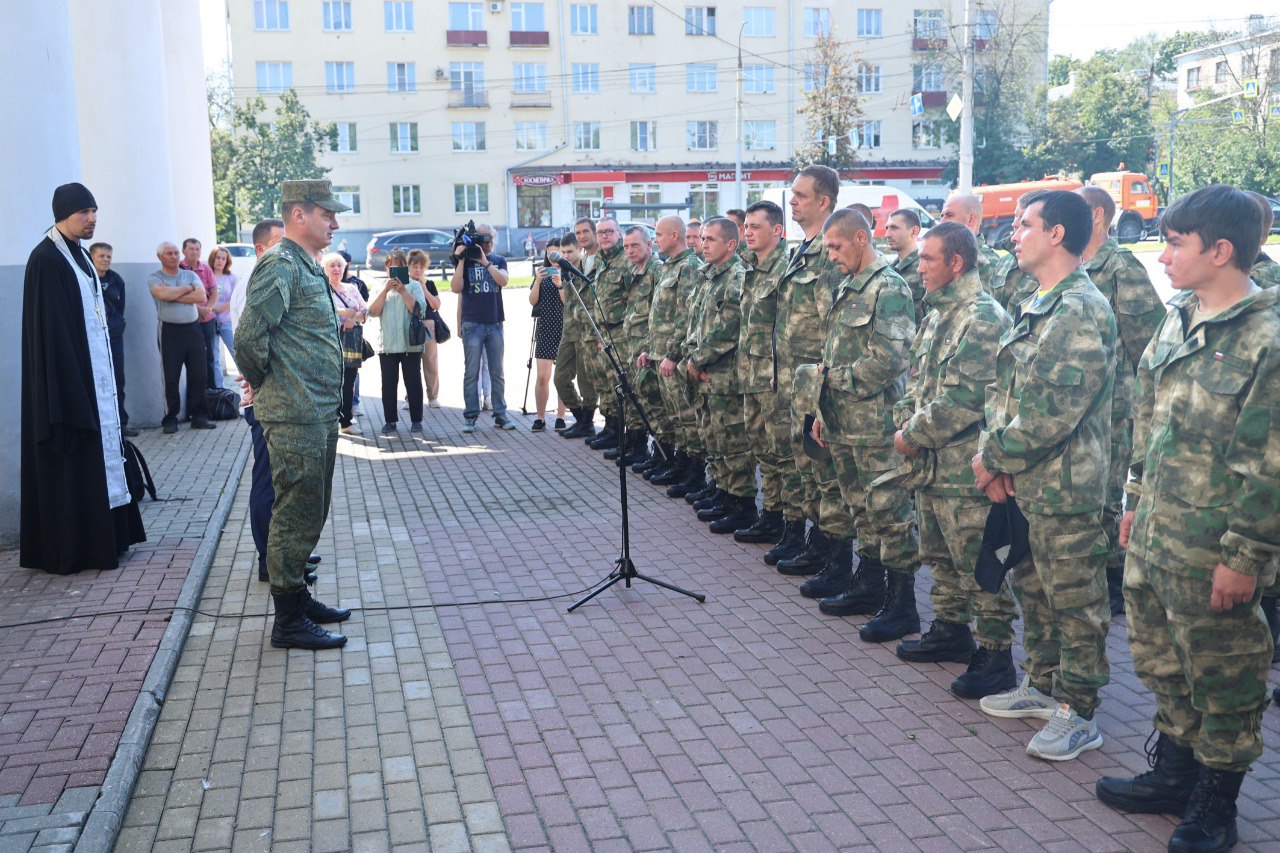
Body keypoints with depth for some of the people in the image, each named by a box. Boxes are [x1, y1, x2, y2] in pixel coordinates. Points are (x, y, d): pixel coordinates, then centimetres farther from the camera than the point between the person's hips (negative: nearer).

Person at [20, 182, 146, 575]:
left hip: (95, 374, 9)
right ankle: (71, 548, 5)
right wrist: (69, 390, -22)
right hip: (68, 379, -9)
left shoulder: (79, 255, 13)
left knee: (100, 452, 13)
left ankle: (103, 537, 22)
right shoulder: (46, 259, -14)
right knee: (73, 463, -4)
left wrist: (105, 375, 16)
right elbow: (51, 329, -19)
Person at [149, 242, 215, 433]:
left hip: (193, 328, 3)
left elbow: (202, 297, -5)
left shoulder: (190, 275, 12)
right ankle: (170, 419, 8)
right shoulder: (155, 278, 3)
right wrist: (187, 289, -4)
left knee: (199, 374, 4)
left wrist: (174, 296, -9)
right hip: (170, 330, -3)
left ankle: (199, 415, 13)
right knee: (171, 377, 0)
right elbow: (163, 294, -19)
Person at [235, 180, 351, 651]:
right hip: (295, 416, -10)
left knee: (310, 512, 17)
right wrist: (263, 380, -9)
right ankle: (288, 621, 6)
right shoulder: (279, 265, -15)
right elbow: (249, 335, -25)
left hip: (319, 413, 10)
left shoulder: (307, 267, 17)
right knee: (296, 515, -3)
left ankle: (298, 598, 30)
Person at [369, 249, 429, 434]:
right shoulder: (381, 288, 13)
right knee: (388, 383, 3)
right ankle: (390, 421, 9)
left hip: (410, 344, -2)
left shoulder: (414, 285, 5)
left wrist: (402, 291, -14)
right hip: (387, 345, 2)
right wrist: (385, 290, -9)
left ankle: (416, 420, 8)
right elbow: (373, 311, -1)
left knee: (413, 381, 1)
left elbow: (419, 309, -9)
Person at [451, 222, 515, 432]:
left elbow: (503, 280, -9)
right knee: (471, 373, -2)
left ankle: (500, 415, 11)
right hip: (472, 323, -2)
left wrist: (484, 261, -16)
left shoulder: (499, 260, 11)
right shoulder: (466, 260, 4)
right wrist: (460, 260, -13)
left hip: (494, 323, 2)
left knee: (497, 373, 6)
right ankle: (470, 417, 3)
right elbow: (457, 288, -8)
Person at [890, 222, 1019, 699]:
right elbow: (917, 377, 20)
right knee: (941, 556, 20)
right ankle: (951, 631, 34)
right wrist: (904, 422, 2)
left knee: (979, 568, -2)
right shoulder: (937, 313, 15)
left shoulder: (983, 318, -16)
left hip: (966, 468, -9)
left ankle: (996, 655, 8)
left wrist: (913, 435, -14)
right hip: (931, 463, 10)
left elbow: (963, 399, -22)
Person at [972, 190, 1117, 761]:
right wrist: (993, 454, 0)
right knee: (1032, 587, 20)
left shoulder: (1081, 311, -18)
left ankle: (1078, 714, 15)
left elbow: (1055, 410, -24)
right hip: (1023, 482, 10)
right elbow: (1004, 388, 13)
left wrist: (996, 458, -14)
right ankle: (1042, 685, 36)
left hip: (1065, 486, -10)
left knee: (1074, 601, 3)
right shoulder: (1034, 307, 13)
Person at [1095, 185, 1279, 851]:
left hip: (1211, 550, -8)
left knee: (1222, 676, 10)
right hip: (1153, 537, 8)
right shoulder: (1179, 320, 8)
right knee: (1161, 663, 20)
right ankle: (1174, 776, 39)